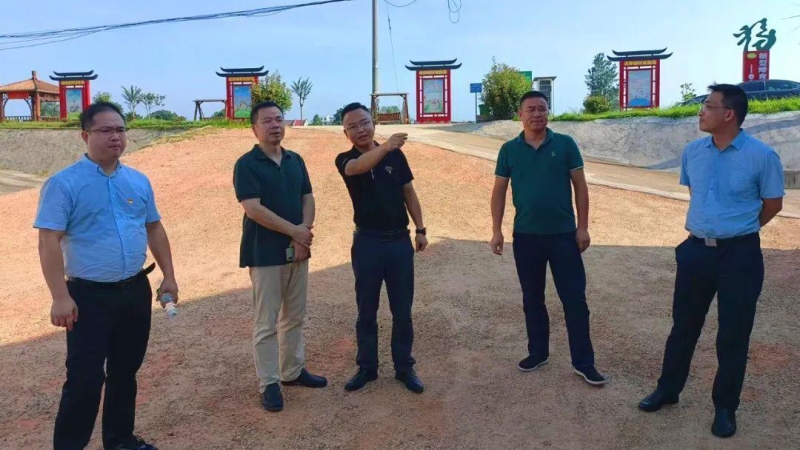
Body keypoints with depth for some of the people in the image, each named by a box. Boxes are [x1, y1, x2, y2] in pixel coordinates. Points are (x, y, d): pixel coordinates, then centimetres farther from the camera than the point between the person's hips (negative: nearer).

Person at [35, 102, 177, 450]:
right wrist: (60, 297, -19)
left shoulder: (139, 181, 7)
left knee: (125, 370, 17)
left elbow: (154, 229, 14)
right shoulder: (64, 184, -10)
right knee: (85, 377, -1)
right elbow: (49, 241, -14)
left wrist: (169, 276, 11)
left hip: (136, 291, 6)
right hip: (89, 295, -5)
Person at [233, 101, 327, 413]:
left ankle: (293, 371, 28)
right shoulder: (247, 164, -9)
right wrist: (294, 230, -15)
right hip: (265, 254, -6)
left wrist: (304, 233, -9)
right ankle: (268, 383, 11)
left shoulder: (295, 161, 11)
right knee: (266, 322, 0)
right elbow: (253, 209, -17)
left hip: (297, 250, 6)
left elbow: (308, 198, 8)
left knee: (295, 317, 14)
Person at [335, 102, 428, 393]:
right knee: (366, 310, 9)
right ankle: (366, 367, 23)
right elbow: (359, 166, -30)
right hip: (367, 243, -1)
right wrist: (386, 146, -48)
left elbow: (409, 193, 10)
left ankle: (404, 367, 21)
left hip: (400, 240, 2)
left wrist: (420, 229, 5)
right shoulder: (345, 160, -5)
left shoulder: (395, 155, 3)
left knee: (402, 310, 8)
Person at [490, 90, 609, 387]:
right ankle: (538, 352, 28)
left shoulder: (565, 144, -1)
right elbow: (499, 191, 4)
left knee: (575, 299, 3)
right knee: (532, 299, 12)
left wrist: (582, 227, -4)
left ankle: (583, 362, 14)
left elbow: (580, 186, 0)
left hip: (564, 234, -1)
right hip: (526, 236, 1)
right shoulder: (509, 150, 2)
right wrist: (496, 231, -2)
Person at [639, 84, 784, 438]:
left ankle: (725, 407, 24)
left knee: (733, 335, 7)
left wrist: (737, 230, 10)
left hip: (739, 254, -4)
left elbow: (773, 204, 1)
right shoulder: (692, 152, 2)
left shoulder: (761, 155, -12)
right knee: (683, 326, 14)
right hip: (696, 249, 4)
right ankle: (668, 390, 31)